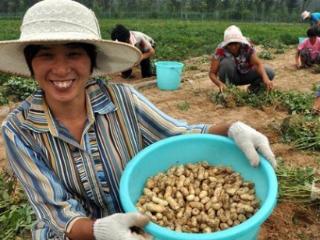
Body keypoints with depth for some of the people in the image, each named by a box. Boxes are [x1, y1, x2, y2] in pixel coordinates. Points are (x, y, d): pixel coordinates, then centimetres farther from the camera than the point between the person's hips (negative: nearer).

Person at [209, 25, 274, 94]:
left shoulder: (247, 47, -20)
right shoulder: (220, 50, -25)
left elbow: (258, 64, -26)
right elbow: (212, 73, -25)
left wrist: (265, 78, -46)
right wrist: (220, 84, -46)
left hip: (244, 75, 2)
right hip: (229, 77, -2)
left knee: (269, 73, -20)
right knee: (227, 62, -34)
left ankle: (253, 88, 7)